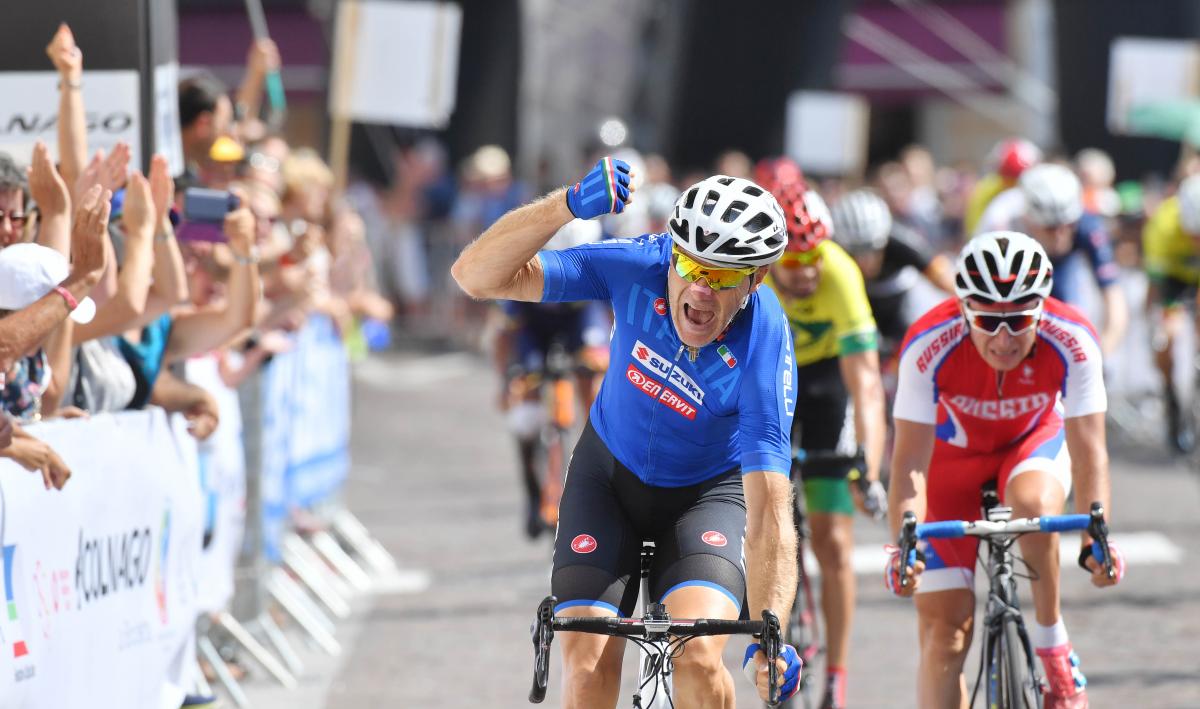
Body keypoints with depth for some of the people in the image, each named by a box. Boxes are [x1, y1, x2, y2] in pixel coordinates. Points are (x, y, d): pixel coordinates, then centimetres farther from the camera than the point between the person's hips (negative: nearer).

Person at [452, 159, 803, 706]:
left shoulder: (763, 349, -31)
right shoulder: (638, 269, -26)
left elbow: (769, 514, -34)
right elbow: (476, 276, -31)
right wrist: (569, 204, -46)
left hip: (710, 491, -2)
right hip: (609, 474, 2)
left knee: (697, 656, -26)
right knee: (588, 664, -12)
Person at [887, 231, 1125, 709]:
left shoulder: (1072, 342, -30)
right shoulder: (929, 346, -33)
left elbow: (1088, 449, -31)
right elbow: (910, 461, -33)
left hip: (1034, 441, 0)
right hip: (952, 451, 0)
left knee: (1033, 503, -36)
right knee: (944, 624, -8)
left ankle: (1052, 645, -17)